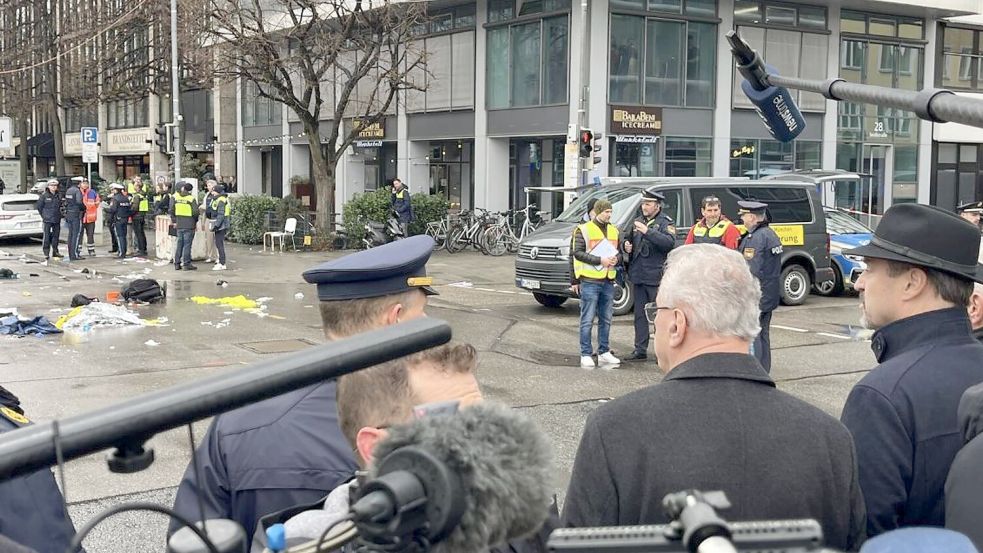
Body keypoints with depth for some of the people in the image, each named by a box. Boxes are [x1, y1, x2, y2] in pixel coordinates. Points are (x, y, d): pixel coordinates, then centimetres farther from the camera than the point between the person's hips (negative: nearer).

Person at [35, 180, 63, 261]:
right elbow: (39, 206, 1)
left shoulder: (59, 196, 9)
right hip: (47, 219, -5)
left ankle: (55, 252, 21)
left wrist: (59, 214, 9)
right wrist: (43, 215, 2)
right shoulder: (44, 195, -4)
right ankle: (46, 253, -3)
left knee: (56, 235, 10)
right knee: (47, 236, -7)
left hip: (57, 219, 5)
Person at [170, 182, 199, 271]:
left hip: (179, 224, 4)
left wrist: (174, 220, 11)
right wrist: (195, 220, 4)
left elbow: (171, 210, 2)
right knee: (187, 244, 1)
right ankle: (187, 264, 4)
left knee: (179, 244, 13)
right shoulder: (191, 198, -12)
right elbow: (195, 212, -14)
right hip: (189, 225, -4)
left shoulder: (175, 197, 1)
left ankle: (177, 264, 16)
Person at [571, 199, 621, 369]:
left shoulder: (614, 230, 15)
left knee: (606, 319, 11)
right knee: (587, 320, -3)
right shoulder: (584, 229, -4)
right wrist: (600, 260, -18)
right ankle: (586, 355, 2)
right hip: (590, 281, -6)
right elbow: (578, 252, -12)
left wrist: (616, 259, -4)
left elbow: (619, 252, 20)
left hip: (608, 282, 6)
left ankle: (604, 353, 20)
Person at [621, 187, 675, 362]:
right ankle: (640, 350, 16)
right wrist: (627, 246, 4)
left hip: (656, 276, -7)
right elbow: (630, 242, 28)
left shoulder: (665, 222, -4)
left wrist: (648, 231, -27)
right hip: (637, 275, 7)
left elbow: (670, 243, -22)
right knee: (640, 315, 10)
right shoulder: (637, 222, 16)